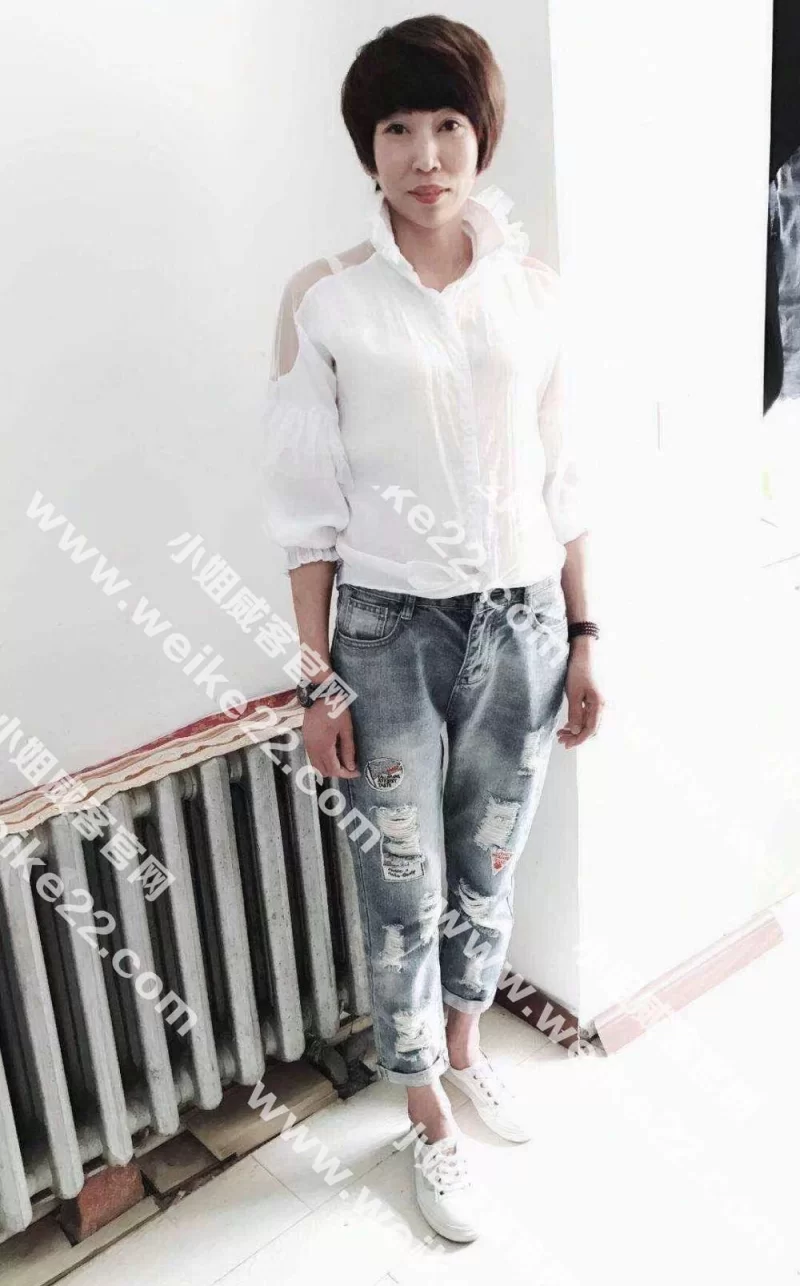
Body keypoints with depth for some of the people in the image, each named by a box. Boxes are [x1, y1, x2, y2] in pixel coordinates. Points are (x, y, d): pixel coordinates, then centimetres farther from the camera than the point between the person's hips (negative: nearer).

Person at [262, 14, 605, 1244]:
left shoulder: (533, 285, 2)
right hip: (388, 632, -2)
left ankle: (465, 1051, 47)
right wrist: (317, 678, -7)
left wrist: (583, 637, 5)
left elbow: (561, 478, 6)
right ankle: (431, 1123, 34)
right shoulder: (324, 298, -6)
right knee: (403, 893, 9)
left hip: (520, 624, 3)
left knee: (488, 869, 19)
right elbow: (308, 506, -5)